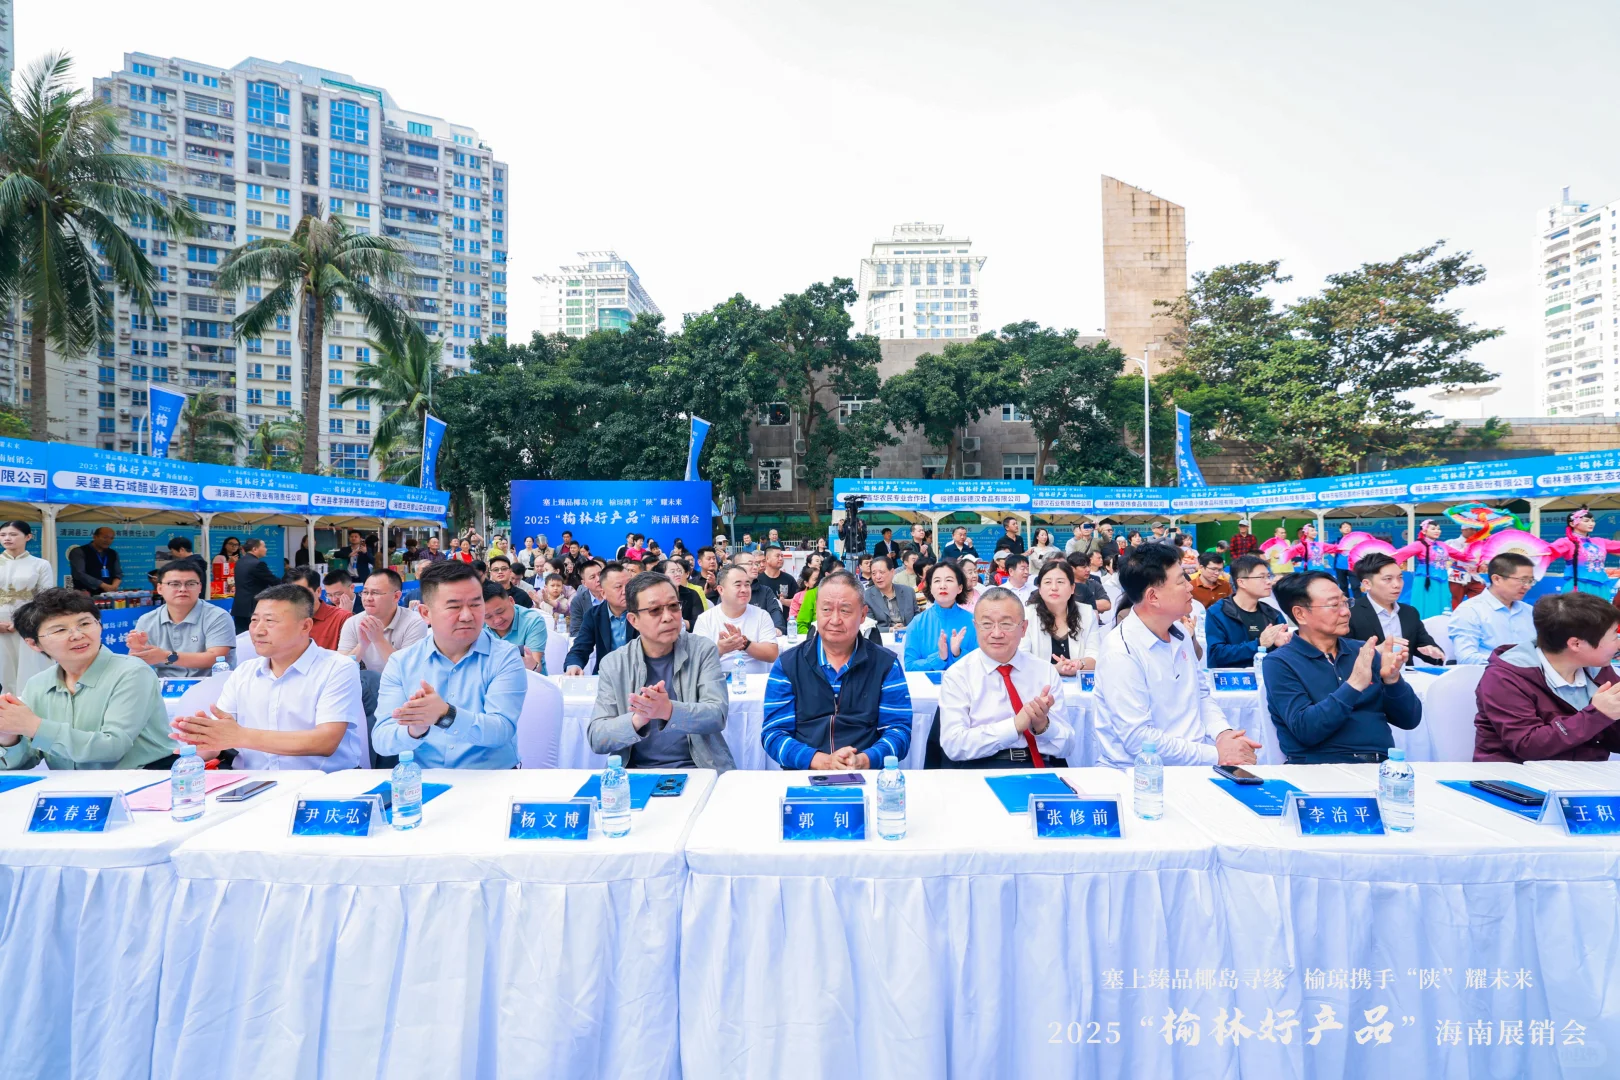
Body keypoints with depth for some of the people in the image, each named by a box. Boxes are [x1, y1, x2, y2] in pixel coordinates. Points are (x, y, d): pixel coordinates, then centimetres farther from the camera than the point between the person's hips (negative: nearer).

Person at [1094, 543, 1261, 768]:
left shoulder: (1180, 632, 6)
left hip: (1194, 763, 7)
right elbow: (1138, 739, -21)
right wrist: (1216, 755, -17)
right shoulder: (1120, 653, -20)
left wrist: (1223, 733, -2)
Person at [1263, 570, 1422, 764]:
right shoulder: (1280, 663, -3)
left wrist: (1392, 679, -8)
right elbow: (1304, 729, -16)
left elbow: (1409, 720, 9)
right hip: (1323, 770, -4)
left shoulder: (1363, 651, 11)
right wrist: (1354, 685, -21)